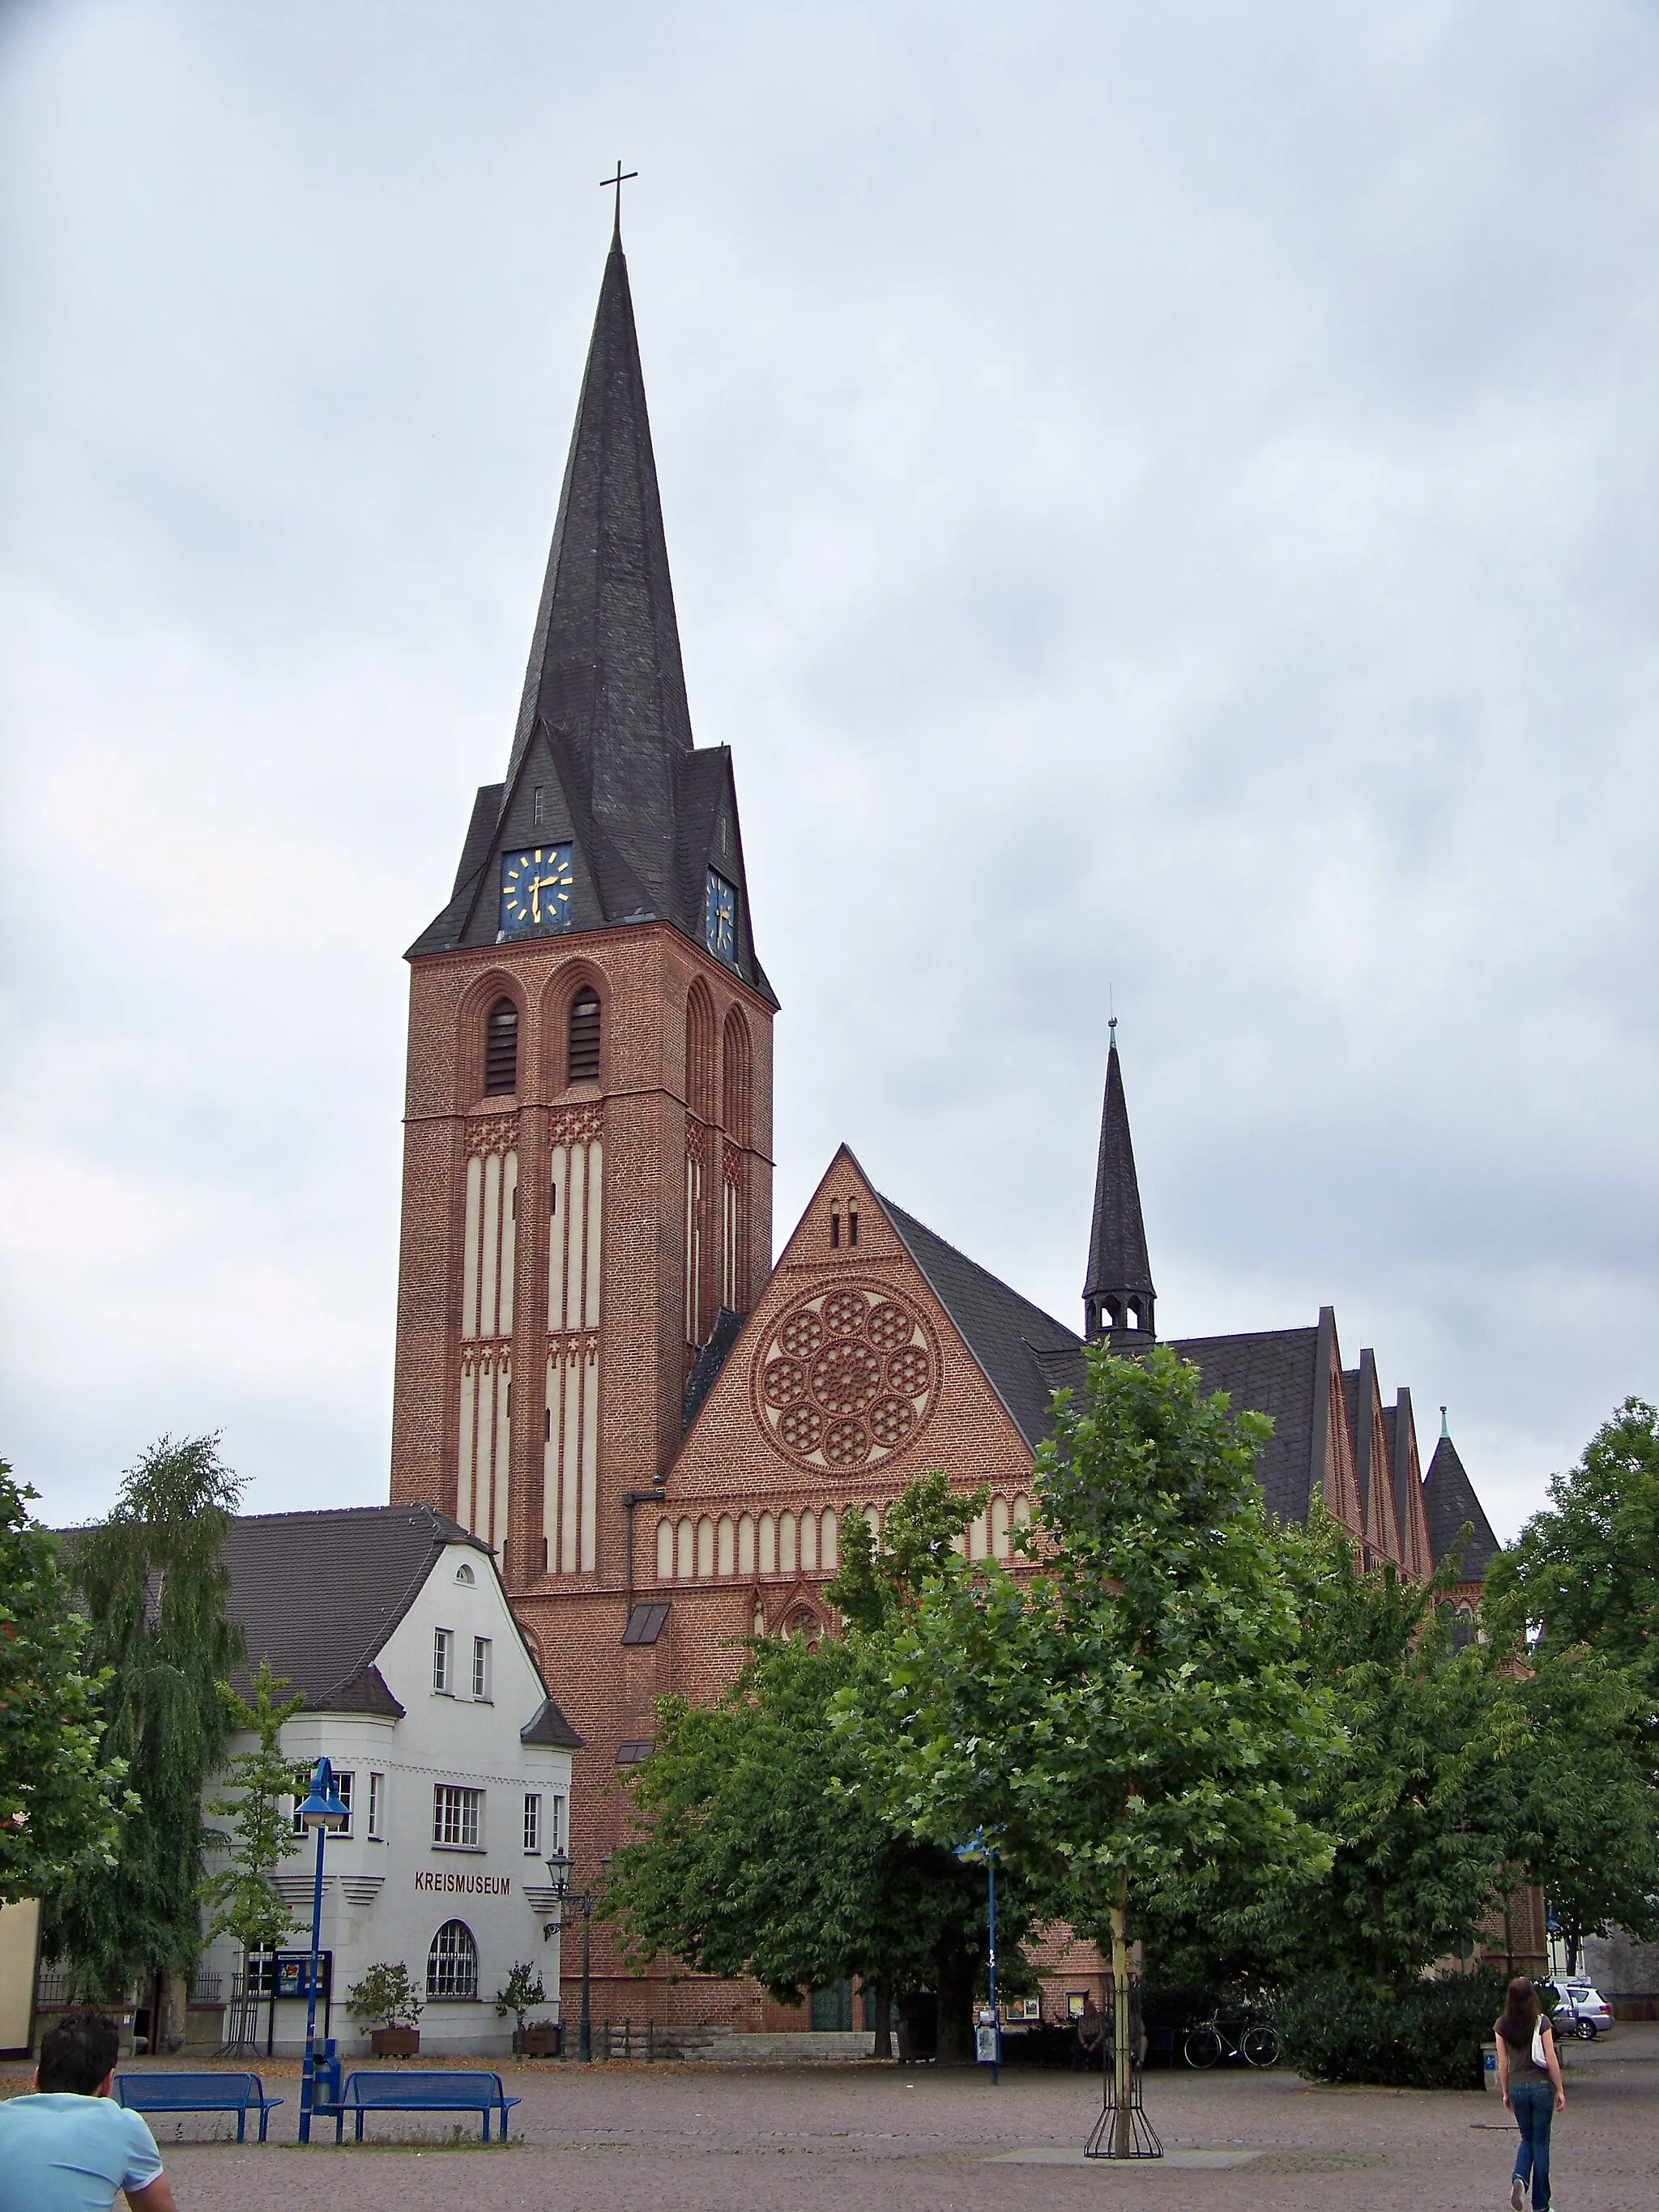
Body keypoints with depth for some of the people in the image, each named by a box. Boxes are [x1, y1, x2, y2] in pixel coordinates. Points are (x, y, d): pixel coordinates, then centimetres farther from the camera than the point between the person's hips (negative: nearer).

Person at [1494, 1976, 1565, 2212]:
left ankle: (1519, 2179, -9)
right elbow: (1551, 2059, -10)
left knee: (1527, 2139, 19)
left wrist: (1506, 2093, 13)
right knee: (1540, 2142, 8)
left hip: (1517, 2088, 2)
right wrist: (1560, 2090, -1)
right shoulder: (1541, 2022, -10)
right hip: (1541, 2086, -2)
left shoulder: (1502, 2026, -1)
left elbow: (1503, 2063, 3)